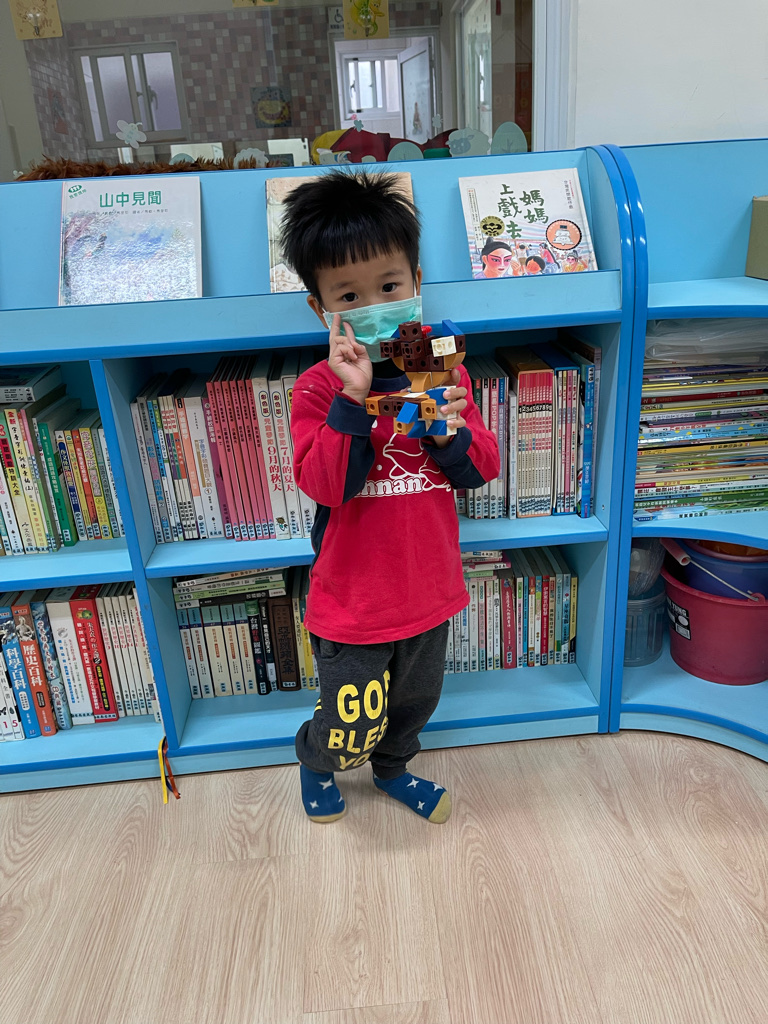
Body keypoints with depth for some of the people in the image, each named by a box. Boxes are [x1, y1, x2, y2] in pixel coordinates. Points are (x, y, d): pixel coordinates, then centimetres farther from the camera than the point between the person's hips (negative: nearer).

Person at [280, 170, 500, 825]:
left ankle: (393, 767, 58)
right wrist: (353, 399, -33)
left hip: (429, 592, 4)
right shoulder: (318, 390, -15)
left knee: (415, 701, 27)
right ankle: (317, 762, 47)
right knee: (352, 729, 10)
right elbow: (325, 485, -25)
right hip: (352, 601, -4)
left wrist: (453, 432, -22)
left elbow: (482, 471, -1)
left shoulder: (443, 373, -3)